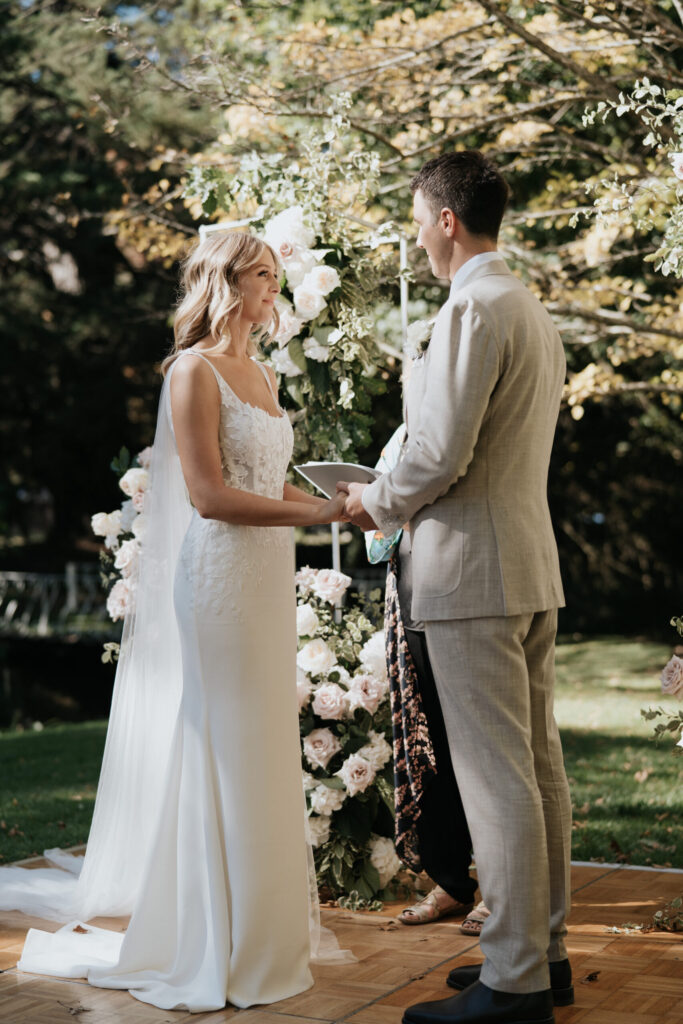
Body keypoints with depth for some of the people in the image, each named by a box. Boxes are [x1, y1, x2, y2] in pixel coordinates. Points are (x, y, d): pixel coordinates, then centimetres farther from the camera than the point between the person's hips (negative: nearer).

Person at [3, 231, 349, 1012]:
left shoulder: (263, 376, 17)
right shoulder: (194, 370, -9)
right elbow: (208, 494, -17)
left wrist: (340, 498, 5)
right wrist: (317, 513, -19)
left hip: (268, 582, 8)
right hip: (217, 581, -8)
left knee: (264, 756, 12)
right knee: (217, 758, -2)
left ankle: (259, 931, 24)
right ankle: (211, 952, 9)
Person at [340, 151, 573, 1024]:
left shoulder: (472, 307, -14)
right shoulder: (534, 312, 17)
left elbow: (442, 453, -20)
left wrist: (378, 502, -1)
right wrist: (405, 499, 20)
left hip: (474, 571, -10)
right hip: (532, 564, 10)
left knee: (496, 777, -6)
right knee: (539, 766, 13)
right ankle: (544, 951, 22)